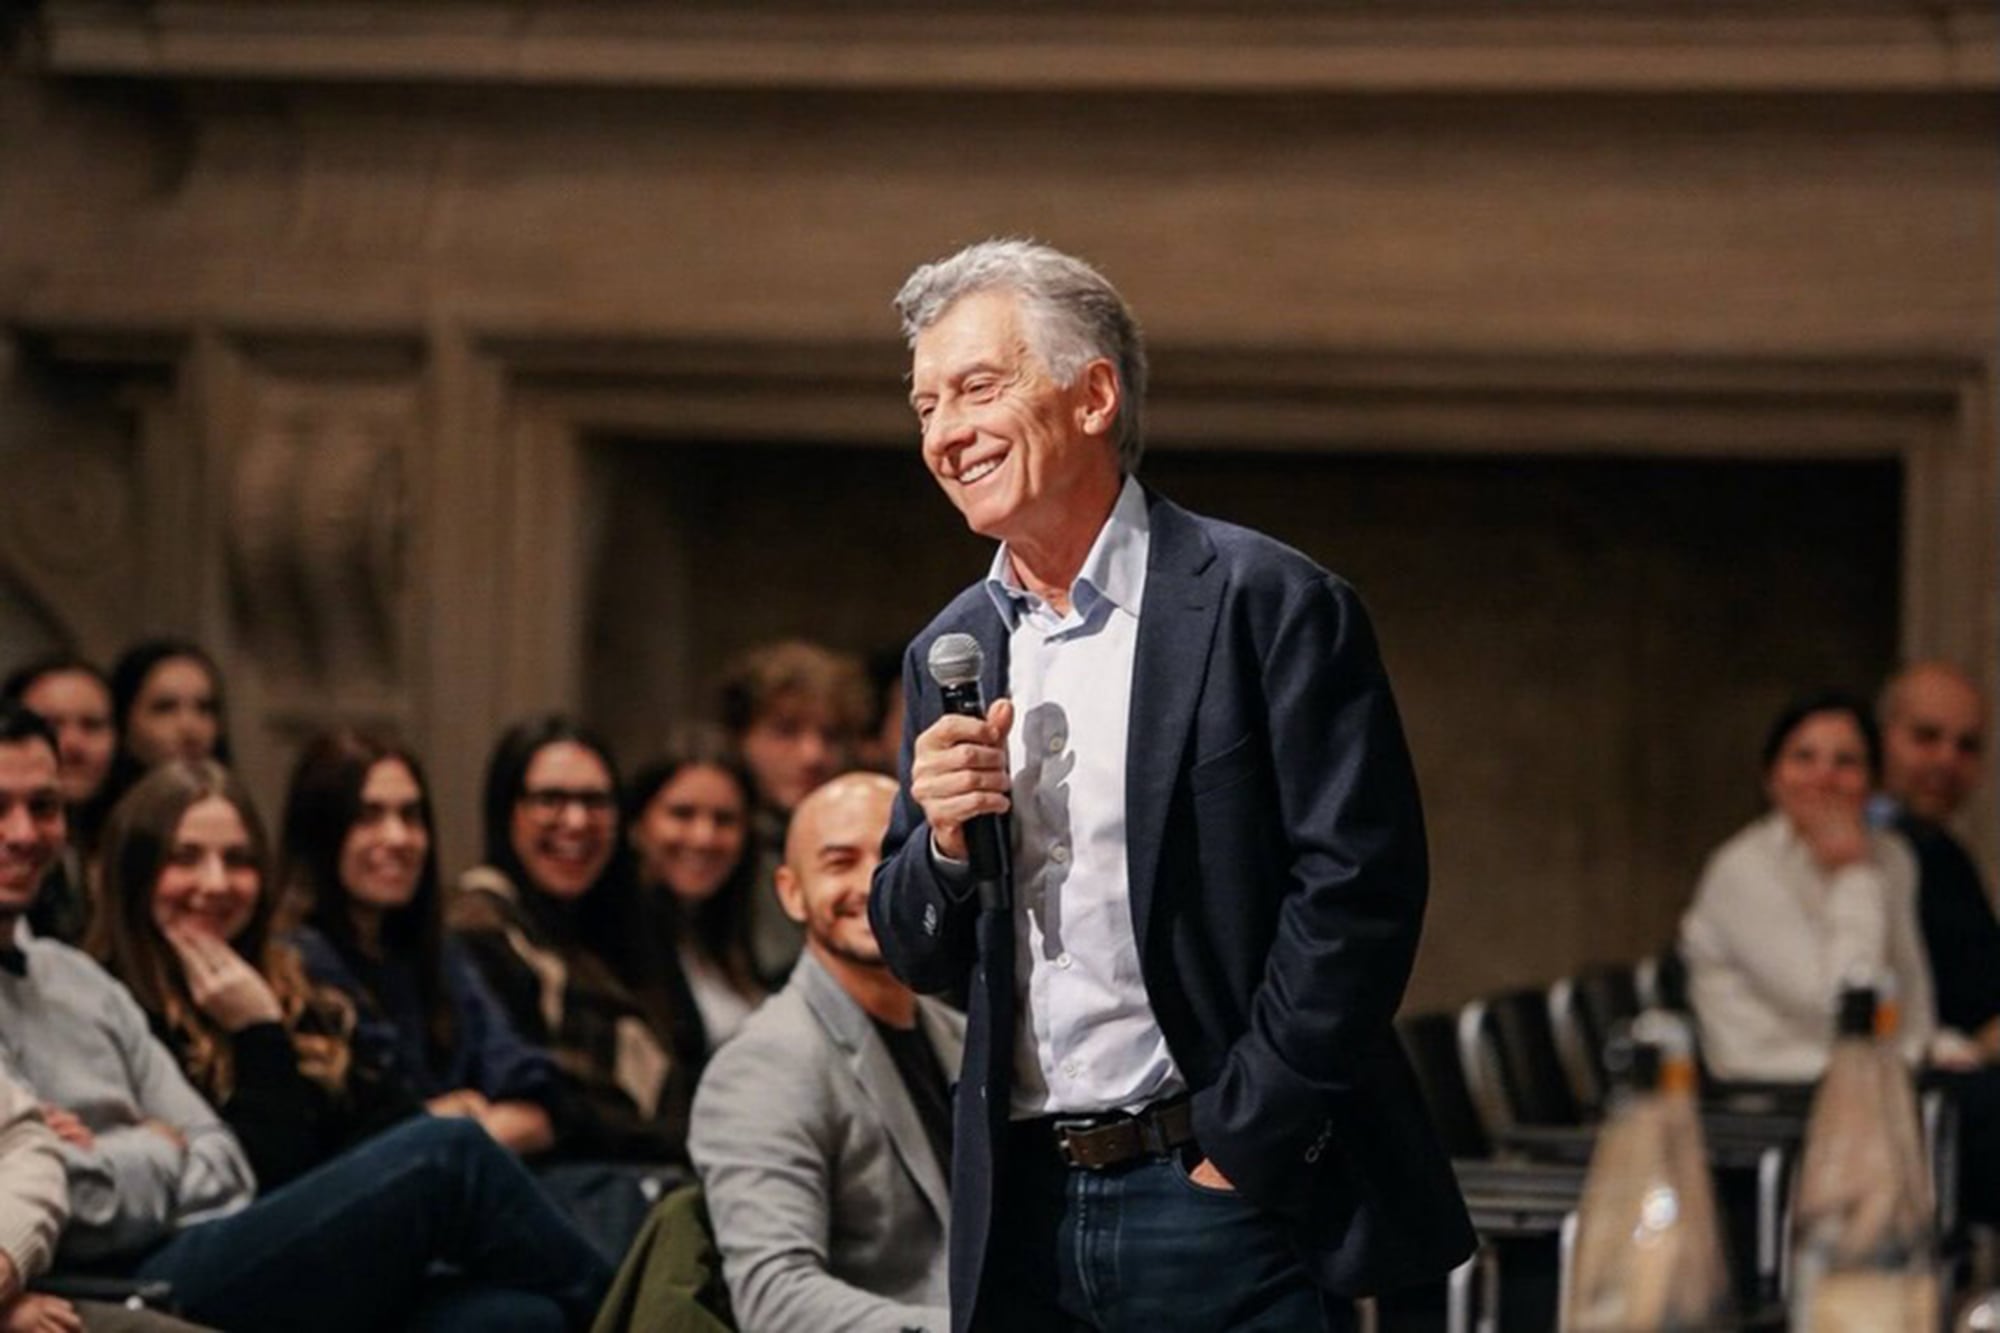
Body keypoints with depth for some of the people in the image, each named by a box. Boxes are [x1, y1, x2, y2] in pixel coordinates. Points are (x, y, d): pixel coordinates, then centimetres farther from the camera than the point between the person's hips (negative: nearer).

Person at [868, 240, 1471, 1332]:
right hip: (1022, 1217, 5)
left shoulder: (1270, 606, -6)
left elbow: (1358, 889, -11)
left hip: (1219, 1195, -5)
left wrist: (1243, 1146, -13)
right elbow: (919, 958, 15)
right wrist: (944, 839, -6)